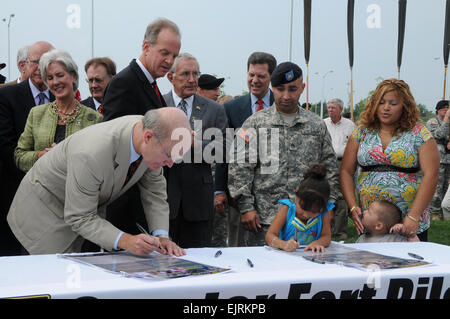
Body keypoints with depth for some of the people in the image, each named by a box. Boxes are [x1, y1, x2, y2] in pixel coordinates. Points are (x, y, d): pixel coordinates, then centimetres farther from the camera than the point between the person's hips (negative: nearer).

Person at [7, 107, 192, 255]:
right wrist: (124, 241, -43)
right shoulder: (91, 154, -41)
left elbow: (154, 192, -6)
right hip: (47, 208, -6)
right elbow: (79, 217, -31)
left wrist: (161, 236, -19)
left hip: (90, 210, 7)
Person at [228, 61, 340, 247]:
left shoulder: (317, 125, 10)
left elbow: (329, 169, 14)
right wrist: (246, 207, -8)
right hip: (265, 220, -2)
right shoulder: (255, 124, 2)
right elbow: (240, 168, -2)